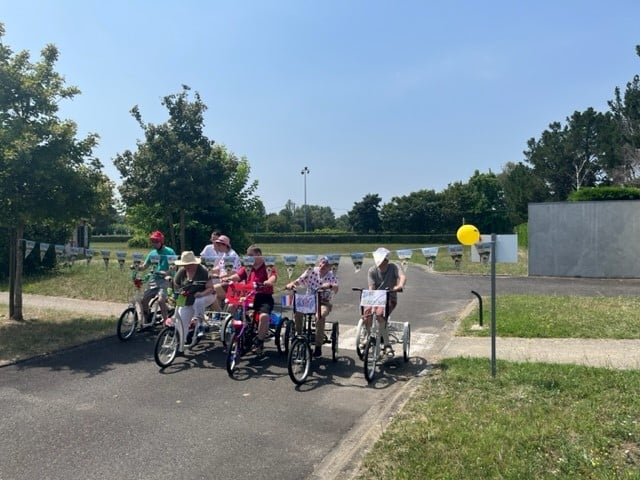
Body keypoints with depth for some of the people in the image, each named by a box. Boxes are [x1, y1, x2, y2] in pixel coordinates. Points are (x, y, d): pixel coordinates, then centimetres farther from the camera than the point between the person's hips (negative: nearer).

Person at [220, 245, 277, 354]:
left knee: (264, 316, -30)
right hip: (248, 296, 5)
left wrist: (267, 282, -40)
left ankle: (259, 342, -8)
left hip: (264, 297, -5)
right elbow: (238, 275, -3)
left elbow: (273, 277, -17)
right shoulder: (247, 267, 14)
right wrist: (228, 278, -25)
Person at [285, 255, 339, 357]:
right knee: (297, 311, -28)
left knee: (320, 316, -33)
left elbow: (336, 289, -23)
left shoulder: (331, 276, -4)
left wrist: (330, 286, -45)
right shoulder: (311, 271, 0)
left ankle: (318, 347, -20)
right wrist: (291, 284, -26)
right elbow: (298, 281, -4)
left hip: (323, 303, -2)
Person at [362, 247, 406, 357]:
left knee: (380, 314, -32)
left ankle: (387, 345, -21)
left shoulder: (393, 267, -7)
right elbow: (371, 289, -10)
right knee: (366, 313, -27)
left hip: (390, 299, -2)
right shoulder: (372, 271, -3)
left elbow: (402, 277, -27)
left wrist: (399, 286, -49)